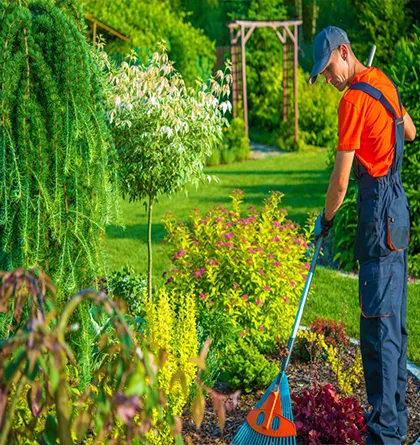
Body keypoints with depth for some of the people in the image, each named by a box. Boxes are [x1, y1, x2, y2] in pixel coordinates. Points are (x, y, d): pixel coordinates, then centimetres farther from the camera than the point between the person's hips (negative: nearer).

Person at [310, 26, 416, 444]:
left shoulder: (354, 99, -15)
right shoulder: (384, 82, 12)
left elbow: (340, 181, -13)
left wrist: (325, 219, 1)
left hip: (379, 213, -10)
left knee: (378, 326, -6)